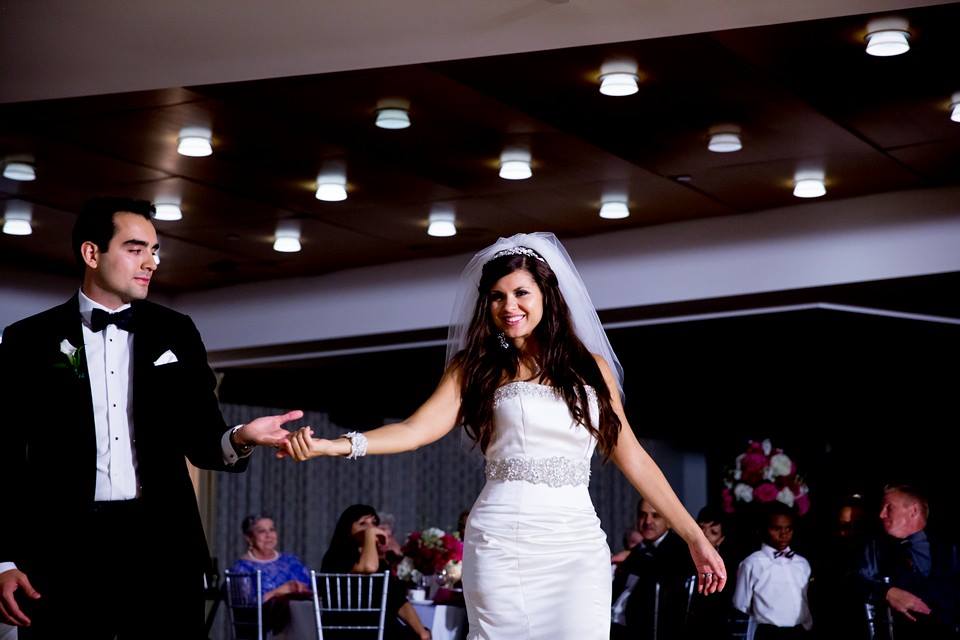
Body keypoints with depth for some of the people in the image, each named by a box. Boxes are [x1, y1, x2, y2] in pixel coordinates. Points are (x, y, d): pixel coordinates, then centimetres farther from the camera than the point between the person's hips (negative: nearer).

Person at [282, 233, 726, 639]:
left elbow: (632, 458, 13)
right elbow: (418, 428, -6)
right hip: (502, 542, -1)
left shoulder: (592, 368, 11)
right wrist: (333, 446, -21)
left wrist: (693, 536, 10)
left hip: (578, 543, 1)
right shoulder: (476, 368, 7)